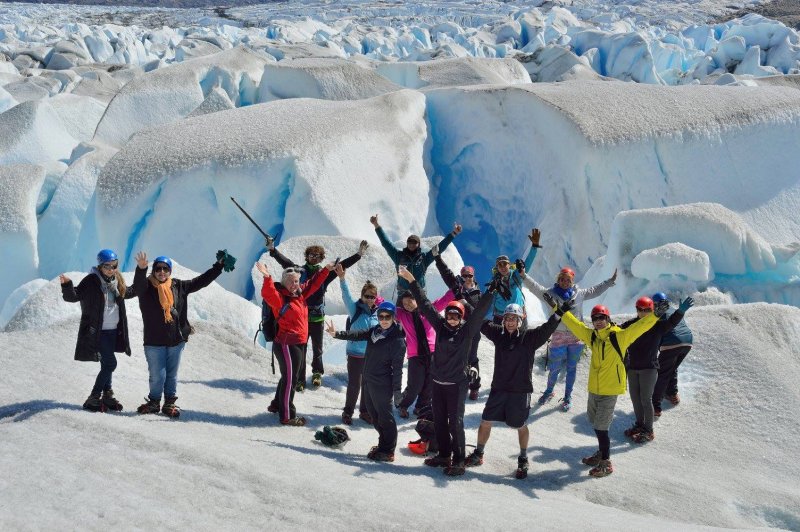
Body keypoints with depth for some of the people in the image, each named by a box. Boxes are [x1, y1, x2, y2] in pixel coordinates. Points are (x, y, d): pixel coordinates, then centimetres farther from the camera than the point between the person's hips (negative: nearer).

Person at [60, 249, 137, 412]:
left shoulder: (117, 281, 9)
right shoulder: (91, 281, -12)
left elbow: (128, 293, 29)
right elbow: (73, 296, -18)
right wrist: (67, 285, -36)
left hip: (113, 330, 7)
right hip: (97, 331, -7)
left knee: (107, 363, 14)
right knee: (110, 363, -11)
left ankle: (107, 395, 25)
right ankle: (93, 398, -3)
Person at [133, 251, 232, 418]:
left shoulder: (179, 286, 6)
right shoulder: (146, 287, -5)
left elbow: (201, 281, 11)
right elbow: (138, 285, -27)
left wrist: (219, 266, 8)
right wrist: (141, 269, -48)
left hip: (176, 340, 3)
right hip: (154, 341, -3)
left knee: (172, 374, 11)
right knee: (158, 375, 1)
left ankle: (170, 403, 24)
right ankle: (154, 402, 23)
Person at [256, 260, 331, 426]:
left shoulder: (300, 294, 9)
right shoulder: (279, 297, -14)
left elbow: (313, 283, 22)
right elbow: (268, 293, -34)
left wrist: (326, 270, 21)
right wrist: (267, 277, -50)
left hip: (299, 343, 9)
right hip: (287, 344, -9)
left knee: (289, 376, 22)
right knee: (290, 378, -4)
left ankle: (277, 405, 39)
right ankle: (287, 416, 4)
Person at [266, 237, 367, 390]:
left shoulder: (324, 274, 5)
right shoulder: (300, 271, 1)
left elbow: (342, 265, 3)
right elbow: (285, 261, -9)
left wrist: (359, 254, -2)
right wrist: (272, 249, -21)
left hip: (318, 317, 2)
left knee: (317, 349, 14)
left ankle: (317, 373, 34)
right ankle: (300, 379, 7)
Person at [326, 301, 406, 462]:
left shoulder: (397, 339, -16)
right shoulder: (375, 331, 7)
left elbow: (397, 367, -17)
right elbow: (358, 334, 2)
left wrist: (396, 389, -17)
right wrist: (337, 334, -9)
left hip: (382, 385, -8)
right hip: (369, 381, 8)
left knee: (385, 416, 1)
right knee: (374, 413, 18)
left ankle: (387, 451, 10)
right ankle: (384, 444, 32)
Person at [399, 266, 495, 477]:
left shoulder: (467, 330, -6)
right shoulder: (440, 325, 4)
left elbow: (480, 310, -15)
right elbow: (425, 305, 8)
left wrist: (492, 290, -26)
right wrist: (412, 282, 10)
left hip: (457, 383, -5)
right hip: (438, 381, 5)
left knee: (455, 422, -4)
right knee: (439, 420, 13)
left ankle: (458, 461, 0)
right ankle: (444, 455, 26)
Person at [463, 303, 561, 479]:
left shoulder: (529, 337, -9)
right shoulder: (498, 333, 0)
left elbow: (548, 328, -20)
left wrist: (560, 312, -35)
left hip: (521, 390, -3)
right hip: (498, 388, 3)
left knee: (520, 426, 10)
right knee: (485, 422, 8)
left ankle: (523, 460, 30)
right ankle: (478, 455, 27)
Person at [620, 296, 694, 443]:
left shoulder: (658, 325, -7)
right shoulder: (630, 325, 1)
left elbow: (671, 322, -20)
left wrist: (681, 311, -38)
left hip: (649, 368, -4)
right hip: (632, 368, 4)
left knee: (646, 399, -2)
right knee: (635, 398, 14)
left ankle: (648, 431, 10)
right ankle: (639, 425, 32)